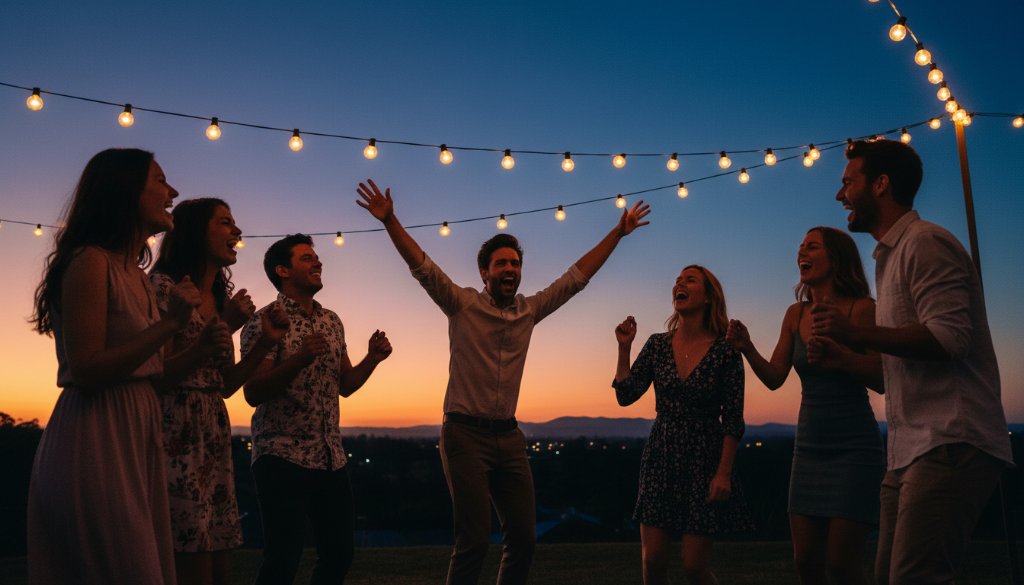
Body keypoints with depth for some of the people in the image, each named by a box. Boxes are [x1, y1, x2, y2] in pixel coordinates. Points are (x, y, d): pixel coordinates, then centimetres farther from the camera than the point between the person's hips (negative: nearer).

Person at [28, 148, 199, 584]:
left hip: (135, 436, 9)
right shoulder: (90, 262, -12)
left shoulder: (134, 273, 16)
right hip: (96, 441, -9)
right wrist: (168, 324, -20)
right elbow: (85, 371, -18)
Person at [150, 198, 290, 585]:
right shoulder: (164, 286, -7)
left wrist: (266, 342, 5)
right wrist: (220, 332, -19)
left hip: (214, 438, 8)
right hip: (176, 436, -8)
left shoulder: (221, 298, 16)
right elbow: (158, 375, -14)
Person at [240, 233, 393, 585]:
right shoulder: (265, 321, -7)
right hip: (282, 457, -6)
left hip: (331, 457, 7)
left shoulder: (332, 321, 12)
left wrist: (372, 359, -1)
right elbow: (253, 394, -15)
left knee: (339, 553, 11)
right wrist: (299, 359, -28)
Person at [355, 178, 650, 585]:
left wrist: (618, 233, 13)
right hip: (465, 433, -5)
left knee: (523, 537, 5)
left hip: (508, 436, 5)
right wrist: (390, 221, -26)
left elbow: (577, 276, 12)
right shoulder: (462, 305, -3)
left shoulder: (530, 310, 9)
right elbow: (422, 266, -13)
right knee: (474, 540, -8)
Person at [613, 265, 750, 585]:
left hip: (704, 461, -3)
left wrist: (723, 473, -13)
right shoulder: (657, 345, 3)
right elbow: (626, 396, 0)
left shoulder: (725, 350, -7)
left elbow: (733, 420, -7)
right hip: (660, 459, 4)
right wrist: (624, 347, -4)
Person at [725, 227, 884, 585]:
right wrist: (747, 349, -12)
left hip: (853, 448, -5)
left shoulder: (862, 309, -8)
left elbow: (883, 380, -14)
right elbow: (775, 379, 5)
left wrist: (839, 357, -30)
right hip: (809, 448, 5)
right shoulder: (796, 314, 7)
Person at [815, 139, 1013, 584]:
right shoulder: (892, 255, 22)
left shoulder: (924, 242, -8)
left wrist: (856, 333, -18)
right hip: (911, 450, 10)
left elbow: (950, 338, -20)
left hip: (949, 447, -10)